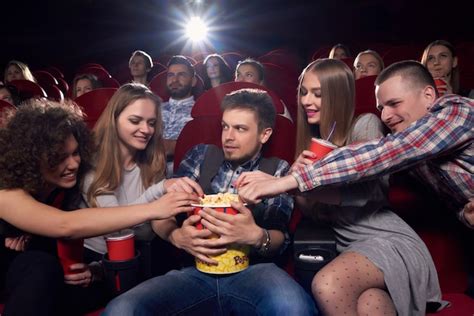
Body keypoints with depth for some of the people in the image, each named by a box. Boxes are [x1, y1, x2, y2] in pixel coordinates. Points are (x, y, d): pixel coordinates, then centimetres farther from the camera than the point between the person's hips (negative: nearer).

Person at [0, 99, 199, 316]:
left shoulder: (70, 185, -11)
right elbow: (66, 226, -44)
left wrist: (89, 269, -25)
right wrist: (152, 210, -48)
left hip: (50, 285, 4)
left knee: (92, 291, -26)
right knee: (39, 264, -35)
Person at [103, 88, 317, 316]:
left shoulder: (277, 170, 10)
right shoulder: (201, 155, 15)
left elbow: (279, 239, -2)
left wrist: (256, 236, -26)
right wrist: (177, 236, -14)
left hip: (252, 271, -1)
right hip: (196, 271, 2)